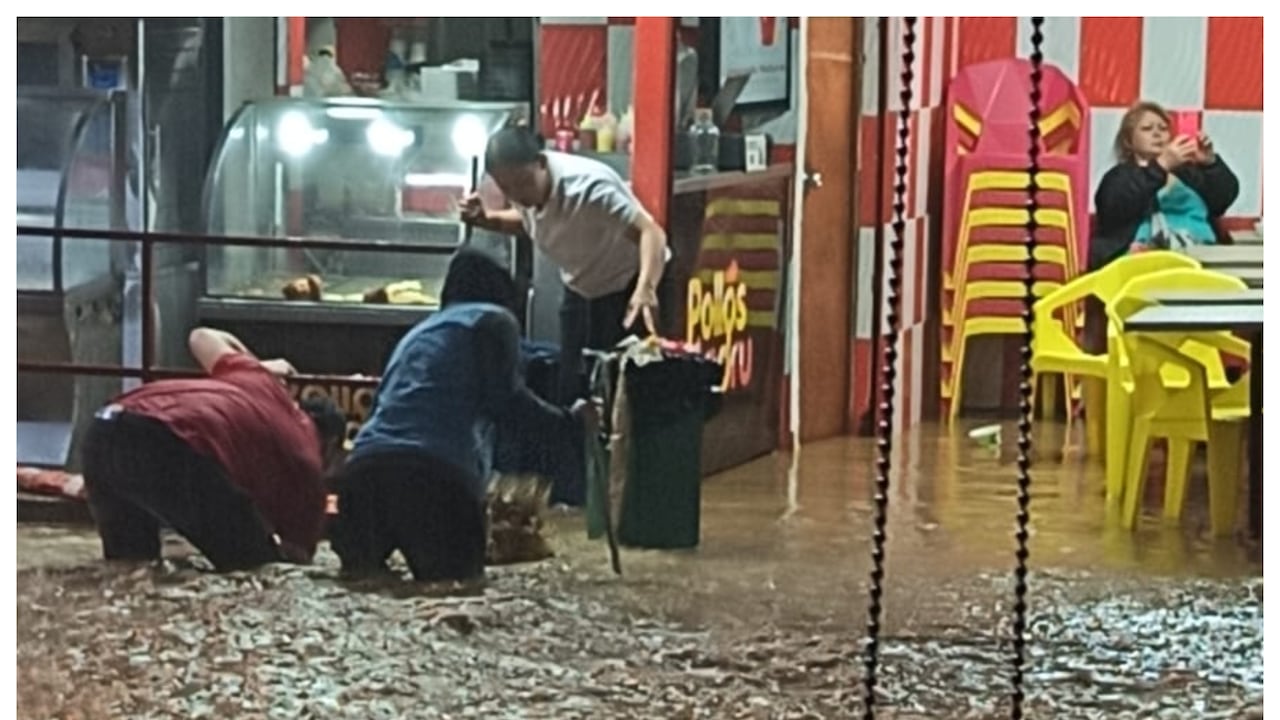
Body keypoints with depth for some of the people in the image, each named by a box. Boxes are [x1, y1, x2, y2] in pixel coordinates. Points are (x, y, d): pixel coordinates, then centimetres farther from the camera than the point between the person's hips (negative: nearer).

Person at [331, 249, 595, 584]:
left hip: (364, 467, 5)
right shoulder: (493, 319, 17)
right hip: (436, 472, -5)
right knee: (458, 582, 1)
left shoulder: (417, 333, 35)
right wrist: (570, 425, 16)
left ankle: (363, 564, -17)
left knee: (362, 571, 15)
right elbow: (506, 399, 4)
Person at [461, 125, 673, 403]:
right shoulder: (523, 185, -12)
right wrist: (486, 219, -8)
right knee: (572, 389, 5)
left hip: (631, 288, -7)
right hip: (582, 291, 7)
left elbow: (650, 232, -44)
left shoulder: (585, 186, -35)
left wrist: (646, 288, -63)